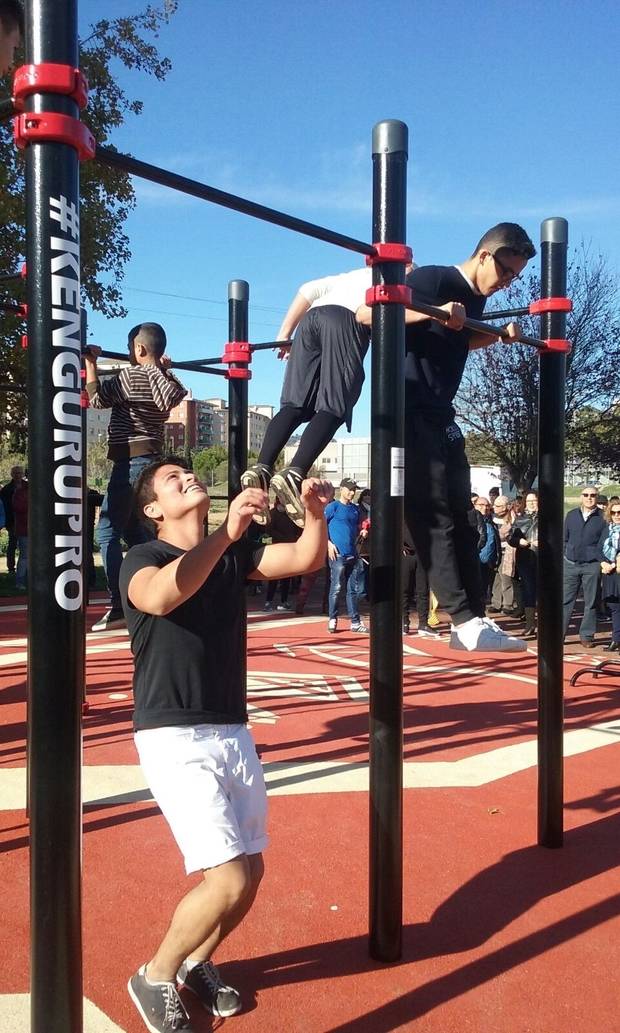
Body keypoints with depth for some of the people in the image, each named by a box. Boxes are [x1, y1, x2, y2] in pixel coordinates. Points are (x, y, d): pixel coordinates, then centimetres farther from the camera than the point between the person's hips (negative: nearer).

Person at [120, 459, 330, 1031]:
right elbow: (159, 597, -32)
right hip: (174, 738, -6)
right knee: (229, 879, -12)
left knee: (249, 872, 11)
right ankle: (156, 978, 14)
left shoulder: (233, 554, 10)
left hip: (234, 732, 6)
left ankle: (197, 962, 37)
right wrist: (226, 534, -40)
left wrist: (315, 512, -19)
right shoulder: (142, 558, -8)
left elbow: (306, 558, -1)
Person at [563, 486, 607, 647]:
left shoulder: (602, 518, 0)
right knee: (565, 601, 2)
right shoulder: (571, 515, 8)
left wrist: (602, 563, -7)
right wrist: (563, 556, 4)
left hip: (592, 566, -2)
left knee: (590, 602, 6)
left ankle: (587, 636, 14)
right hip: (570, 564, 2)